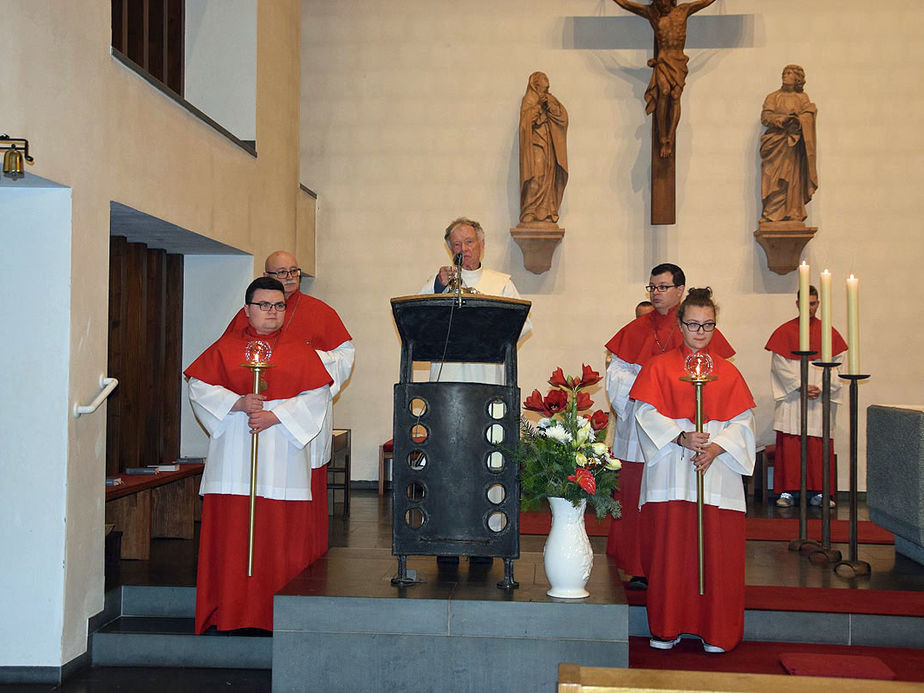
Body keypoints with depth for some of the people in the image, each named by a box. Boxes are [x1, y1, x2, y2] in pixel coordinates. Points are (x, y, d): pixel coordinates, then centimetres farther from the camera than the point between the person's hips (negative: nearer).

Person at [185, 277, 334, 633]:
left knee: (282, 533, -3)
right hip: (233, 454, 1)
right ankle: (230, 613, 4)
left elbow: (317, 396, 1)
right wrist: (237, 403, -11)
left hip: (283, 453, 0)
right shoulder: (226, 346, 11)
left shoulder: (300, 350, 9)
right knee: (231, 532, -3)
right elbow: (199, 387, 5)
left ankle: (279, 614, 4)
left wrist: (276, 415, -11)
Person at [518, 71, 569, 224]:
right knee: (535, 177, -14)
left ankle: (546, 212, -1)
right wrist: (538, 105, -17)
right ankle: (530, 212, -15)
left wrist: (550, 104, -7)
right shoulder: (528, 99, 4)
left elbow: (562, 115, 6)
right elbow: (525, 118, -11)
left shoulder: (549, 99, 20)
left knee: (548, 177, 0)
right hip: (535, 144, -6)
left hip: (548, 145, 6)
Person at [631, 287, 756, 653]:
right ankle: (667, 627, 11)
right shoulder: (659, 367, 7)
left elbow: (743, 421, 6)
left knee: (717, 552, 0)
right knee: (668, 551, -1)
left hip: (718, 471, 2)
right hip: (671, 473, -1)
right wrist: (681, 437, -16)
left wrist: (716, 447, -11)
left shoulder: (728, 372, 12)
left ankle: (715, 631, 11)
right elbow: (648, 413, -2)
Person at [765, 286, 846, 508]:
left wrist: (821, 388, -10)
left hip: (821, 399, 1)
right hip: (791, 398, -1)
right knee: (790, 444, -5)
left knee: (819, 446, -1)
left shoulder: (829, 333, 9)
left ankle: (819, 492, 5)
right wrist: (801, 386, -11)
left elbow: (837, 364, 4)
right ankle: (788, 492, 0)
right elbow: (779, 365, -2)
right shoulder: (784, 331, 5)